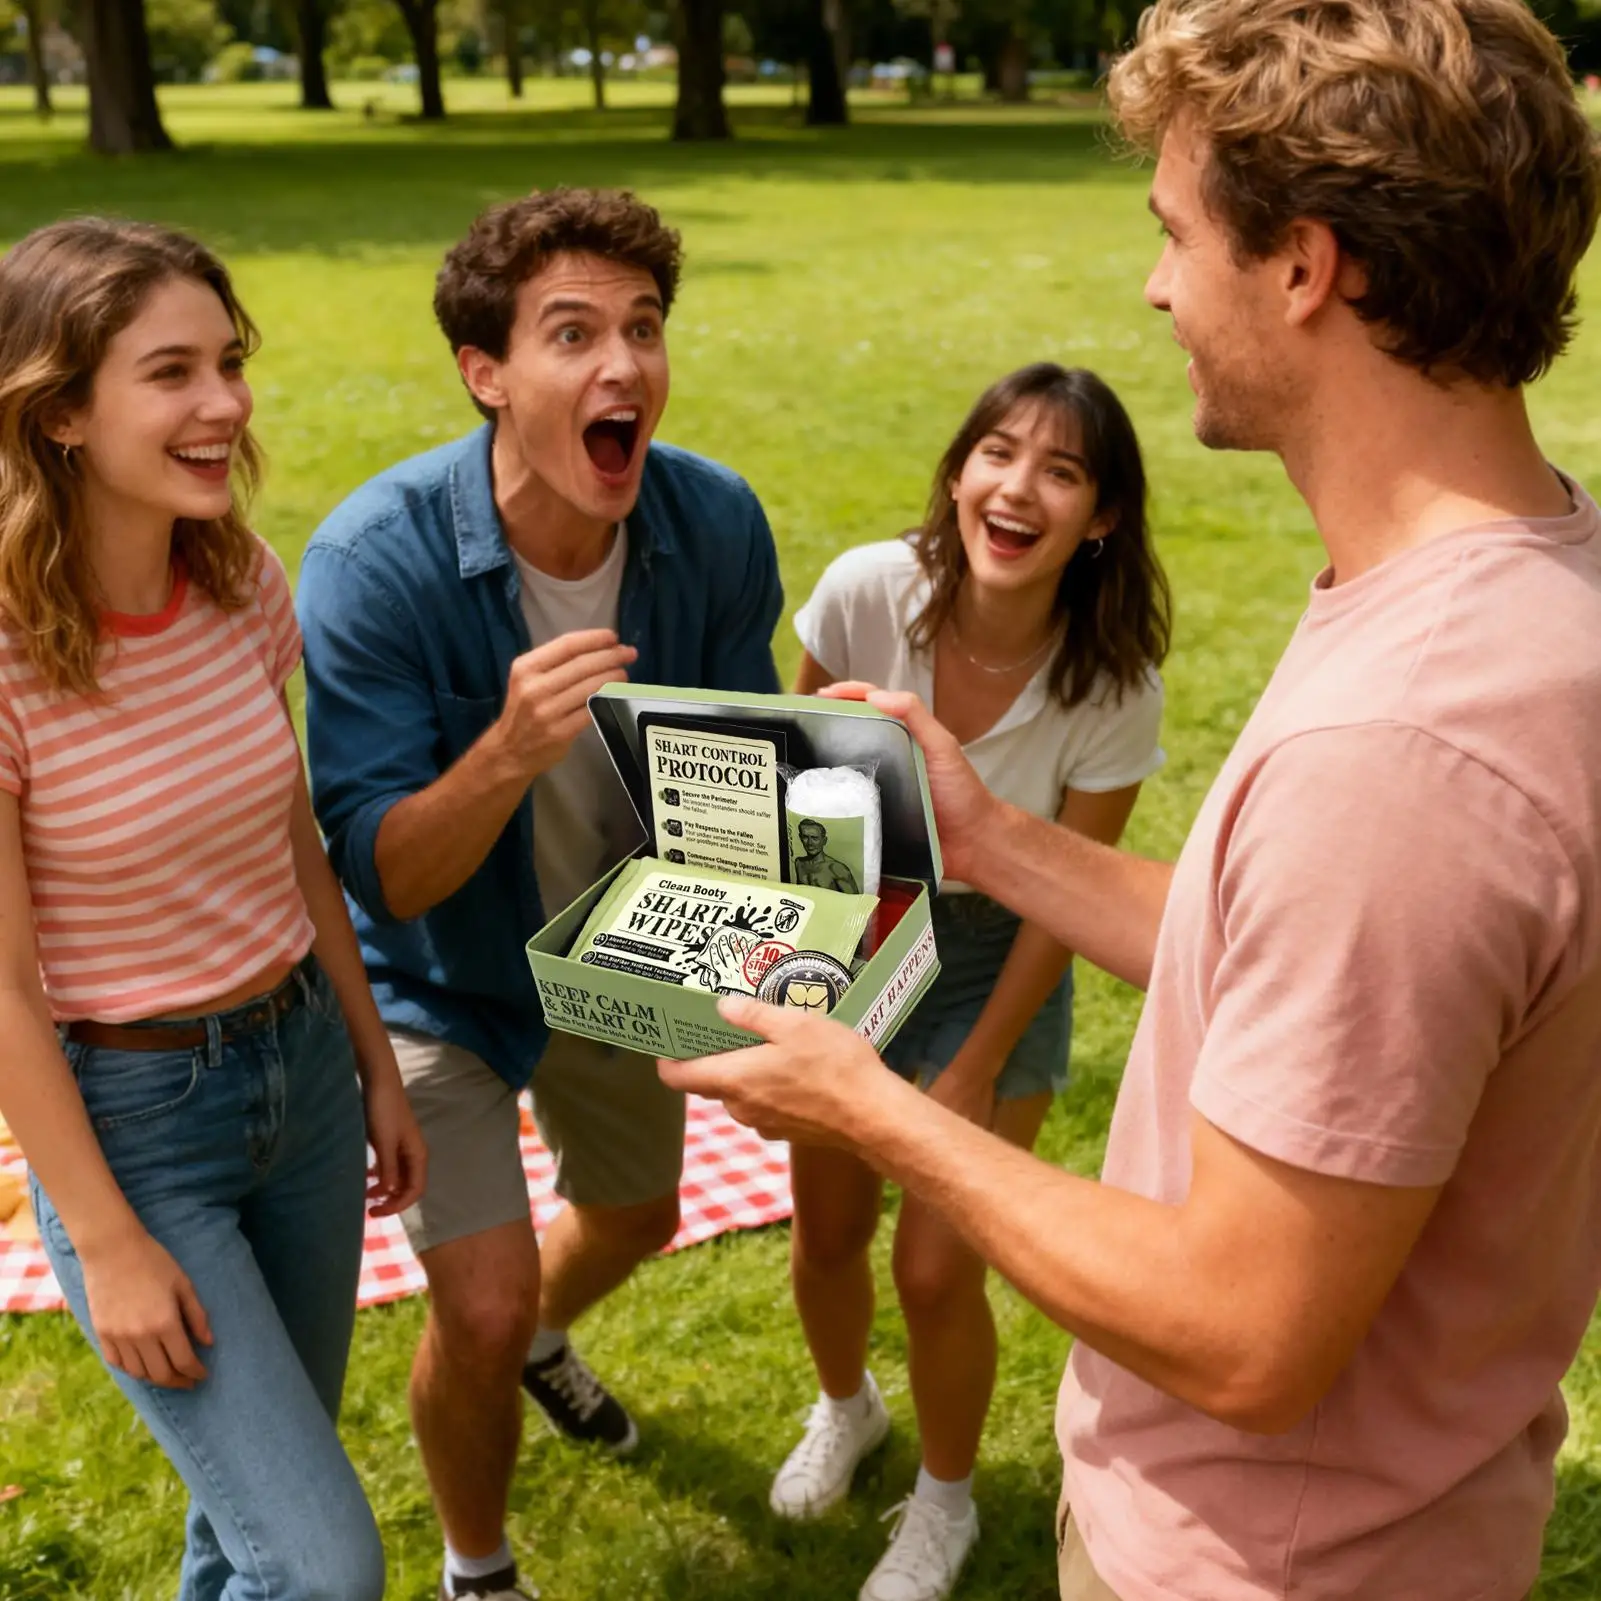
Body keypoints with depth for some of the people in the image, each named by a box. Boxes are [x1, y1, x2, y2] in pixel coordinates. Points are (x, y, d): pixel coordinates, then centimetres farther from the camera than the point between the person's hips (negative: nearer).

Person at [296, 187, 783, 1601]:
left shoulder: (718, 524, -20)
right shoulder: (377, 558, -31)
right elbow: (381, 876, -31)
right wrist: (509, 752, -49)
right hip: (436, 979, -4)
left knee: (635, 1216, 25)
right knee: (483, 1308, -10)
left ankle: (541, 1337, 64)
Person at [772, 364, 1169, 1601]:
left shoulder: (1114, 688, -23)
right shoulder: (868, 592, -22)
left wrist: (976, 1069, -8)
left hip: (994, 963, -2)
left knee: (937, 1271, 1)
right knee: (826, 1234, 14)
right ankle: (846, 1409, 50)